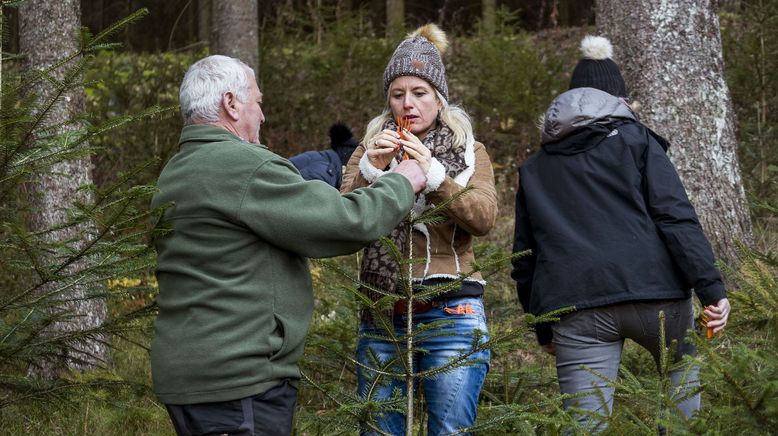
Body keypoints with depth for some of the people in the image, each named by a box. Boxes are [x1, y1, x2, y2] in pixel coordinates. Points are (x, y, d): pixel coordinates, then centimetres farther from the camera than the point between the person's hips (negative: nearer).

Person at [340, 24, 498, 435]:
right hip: (380, 316, 2)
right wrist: (371, 170, -14)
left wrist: (433, 174, -18)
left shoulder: (468, 151, 9)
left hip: (449, 314, -2)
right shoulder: (370, 150, 12)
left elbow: (484, 217, -7)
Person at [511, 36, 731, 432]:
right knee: (685, 370, 23)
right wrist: (711, 287, -8)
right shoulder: (635, 139, 10)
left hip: (576, 308, 2)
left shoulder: (534, 168, 20)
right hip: (652, 292, -2)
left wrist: (544, 330, 26)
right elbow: (676, 216, -3)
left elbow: (525, 257, 19)